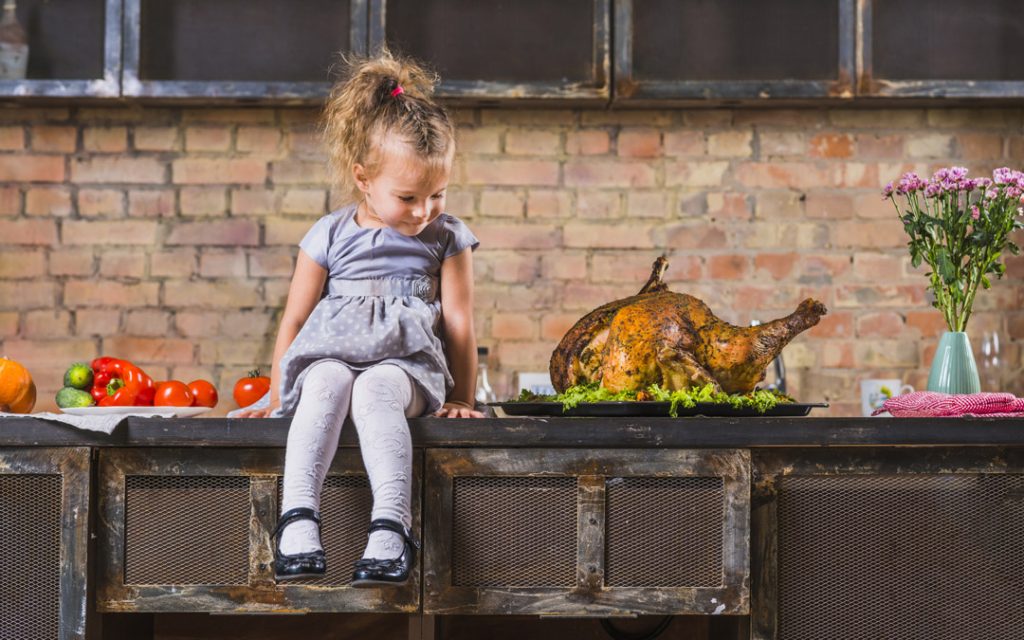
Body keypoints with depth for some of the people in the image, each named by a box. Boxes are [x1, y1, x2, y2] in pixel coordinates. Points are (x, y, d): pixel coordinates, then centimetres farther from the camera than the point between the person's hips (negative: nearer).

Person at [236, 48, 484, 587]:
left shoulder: (447, 238, 9)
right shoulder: (330, 237, 8)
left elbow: (458, 323, 10)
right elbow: (294, 320, 12)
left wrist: (460, 399, 6)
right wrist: (277, 398, 8)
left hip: (407, 364, -1)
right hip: (330, 353, 1)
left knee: (376, 388, -38)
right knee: (327, 380, -38)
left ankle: (390, 525, -53)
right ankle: (298, 516, -49)